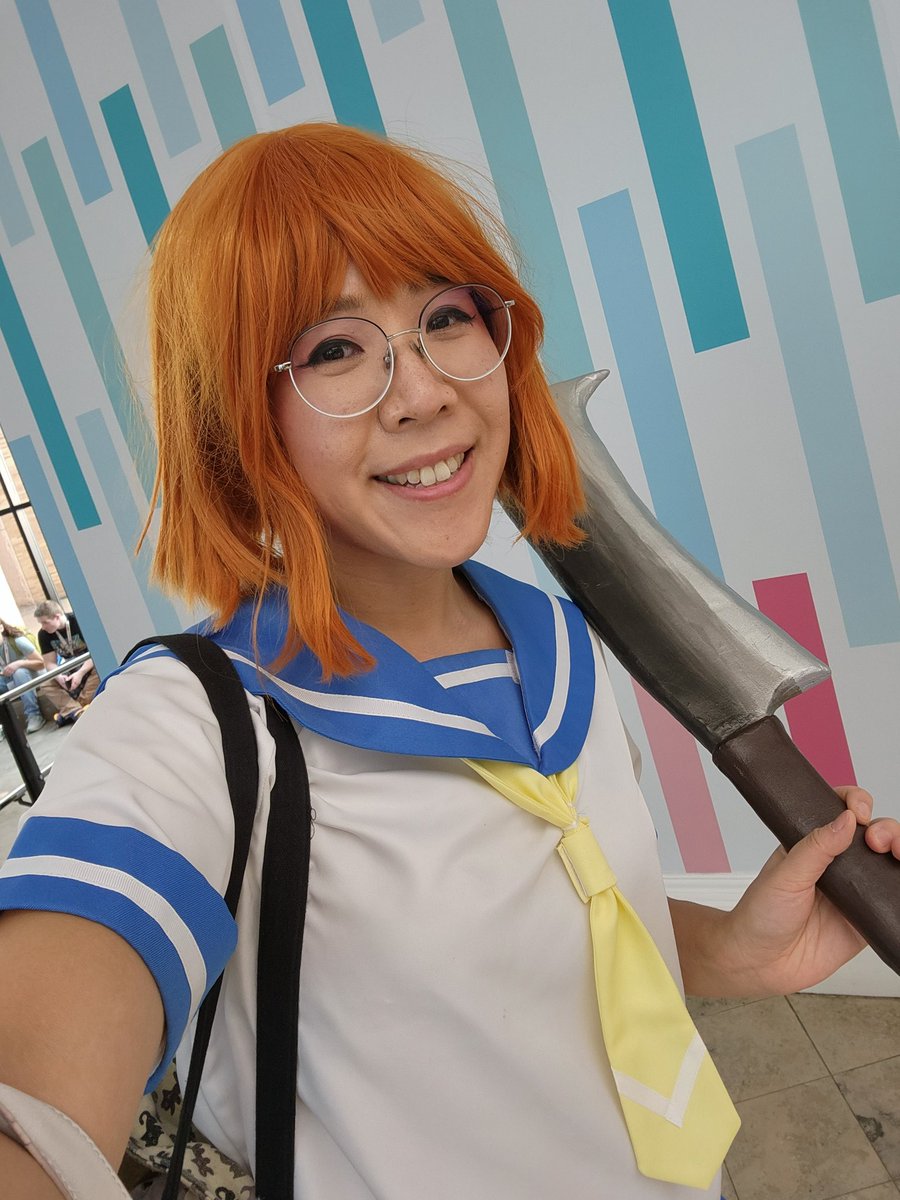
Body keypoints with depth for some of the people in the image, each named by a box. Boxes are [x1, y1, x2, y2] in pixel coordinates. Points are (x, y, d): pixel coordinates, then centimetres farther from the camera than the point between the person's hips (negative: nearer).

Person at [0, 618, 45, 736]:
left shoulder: (17, 640, -22)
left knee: (19, 672, -35)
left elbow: (41, 664, -18)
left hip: (31, 676, -5)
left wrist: (19, 663, -33)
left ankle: (33, 715, -28)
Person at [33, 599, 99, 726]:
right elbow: (50, 662, -6)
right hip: (70, 669, 5)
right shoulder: (43, 634, -10)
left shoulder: (79, 621, -23)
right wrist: (59, 676, -28)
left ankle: (69, 711, -32)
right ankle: (77, 711, -36)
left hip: (91, 664, -5)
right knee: (45, 685, -17)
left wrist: (81, 673, -35)